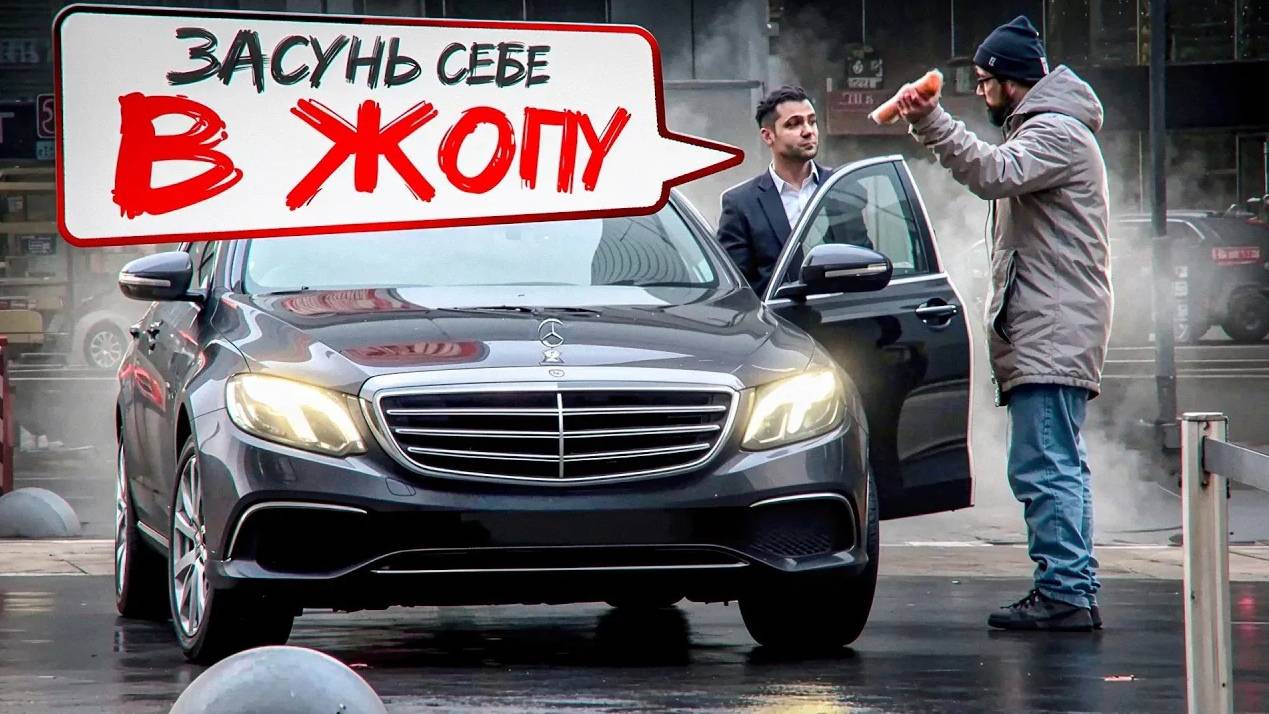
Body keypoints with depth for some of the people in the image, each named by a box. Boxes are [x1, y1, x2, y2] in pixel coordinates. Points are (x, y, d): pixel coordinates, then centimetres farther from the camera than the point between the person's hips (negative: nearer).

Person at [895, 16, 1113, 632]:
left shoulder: (1057, 133, -12)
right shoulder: (1040, 128, 23)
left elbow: (995, 172, -28)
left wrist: (931, 121, -30)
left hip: (1052, 333, -11)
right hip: (1046, 333, 11)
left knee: (1043, 467, -14)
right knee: (1058, 468, 11)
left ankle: (1065, 592, -16)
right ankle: (1074, 591, 14)